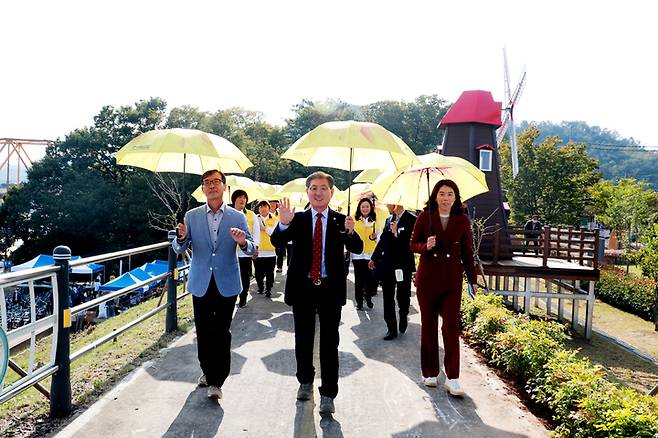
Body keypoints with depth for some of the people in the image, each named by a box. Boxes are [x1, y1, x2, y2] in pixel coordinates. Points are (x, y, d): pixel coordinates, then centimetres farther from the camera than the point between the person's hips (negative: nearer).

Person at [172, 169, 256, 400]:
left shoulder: (237, 217, -1)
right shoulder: (191, 216, 2)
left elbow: (251, 249, -3)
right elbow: (178, 250, 2)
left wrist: (243, 242, -27)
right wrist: (181, 238, -22)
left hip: (226, 283, -1)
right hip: (200, 283, 2)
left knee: (222, 333, 1)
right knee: (203, 331, 13)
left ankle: (217, 381, 11)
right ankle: (207, 371, 33)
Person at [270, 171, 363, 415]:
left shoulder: (341, 221, -2)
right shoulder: (297, 220, -1)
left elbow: (358, 249, -13)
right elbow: (276, 242, -15)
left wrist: (350, 232, -34)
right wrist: (283, 224, -36)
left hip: (331, 288, -1)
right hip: (302, 288, 1)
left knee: (330, 343, 5)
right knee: (303, 339, 16)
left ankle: (328, 395, 15)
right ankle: (305, 381, 38)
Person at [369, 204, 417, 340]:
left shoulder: (411, 219, -10)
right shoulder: (389, 220, 11)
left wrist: (396, 233, -24)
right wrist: (374, 258, 24)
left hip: (403, 265, -6)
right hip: (387, 265, 6)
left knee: (403, 296, 8)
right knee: (388, 298, 6)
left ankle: (403, 317, 37)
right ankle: (392, 329, 14)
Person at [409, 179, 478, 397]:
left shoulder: (462, 220, 3)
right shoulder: (425, 216, 0)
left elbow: (467, 251, 7)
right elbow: (413, 244, 4)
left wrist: (473, 279, 6)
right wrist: (426, 246, -18)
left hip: (452, 280, 0)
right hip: (427, 278, 0)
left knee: (451, 327, -4)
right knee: (428, 326, 9)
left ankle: (452, 378, 2)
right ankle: (430, 373, 21)